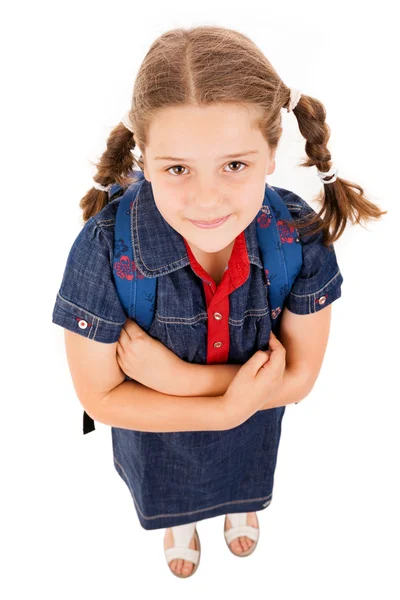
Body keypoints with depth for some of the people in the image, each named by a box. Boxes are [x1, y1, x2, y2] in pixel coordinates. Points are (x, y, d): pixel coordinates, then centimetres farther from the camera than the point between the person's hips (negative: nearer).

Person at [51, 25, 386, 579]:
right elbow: (100, 398, -26)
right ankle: (180, 522, 75)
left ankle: (240, 505, 78)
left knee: (245, 477, 38)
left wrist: (180, 376, -33)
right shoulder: (105, 247, -39)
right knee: (172, 492, 35)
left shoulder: (302, 233, -33)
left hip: (254, 427, 2)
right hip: (156, 432, -1)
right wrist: (226, 408, -34)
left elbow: (299, 377, -21)